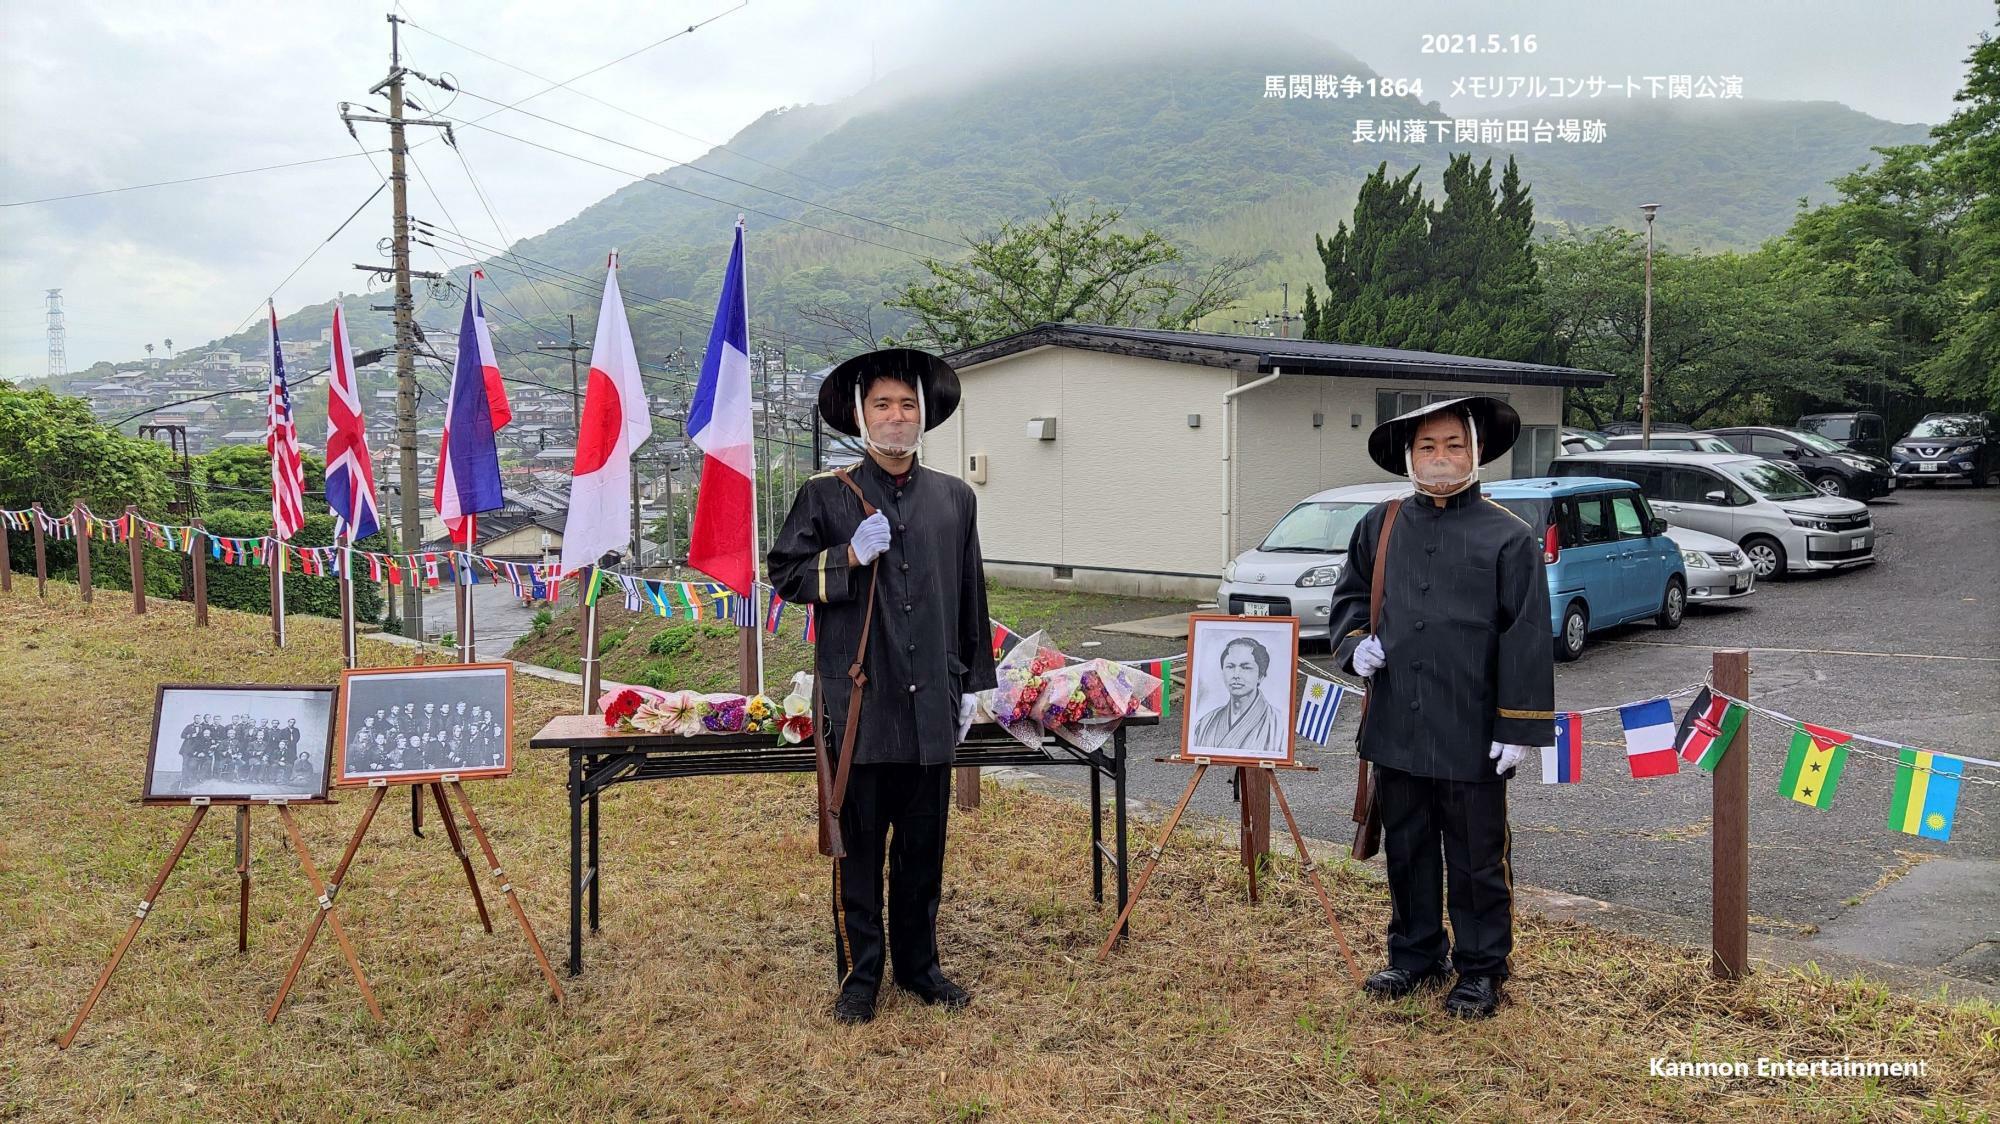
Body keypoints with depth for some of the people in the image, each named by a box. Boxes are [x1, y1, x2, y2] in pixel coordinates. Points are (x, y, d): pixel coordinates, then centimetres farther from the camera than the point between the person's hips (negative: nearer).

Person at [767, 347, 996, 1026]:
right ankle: (859, 976, 18)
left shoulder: (954, 498, 10)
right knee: (860, 845, 5)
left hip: (931, 702, 3)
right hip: (858, 704, -3)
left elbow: (970, 596, 15)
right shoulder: (825, 495, 0)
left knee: (923, 844, 12)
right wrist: (848, 557, -16)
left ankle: (918, 965, 27)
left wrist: (972, 682, 14)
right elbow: (785, 576, 1)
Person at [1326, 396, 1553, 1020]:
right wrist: (1355, 642, -1)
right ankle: (1414, 956, 32)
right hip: (1396, 728, 4)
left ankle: (1481, 969, 24)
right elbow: (1349, 596, 20)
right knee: (1406, 849, 16)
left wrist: (1518, 727, -11)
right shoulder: (1379, 526, 5)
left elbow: (1526, 638, -8)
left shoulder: (1509, 536, -6)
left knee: (1477, 857, 8)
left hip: (1472, 733, -4)